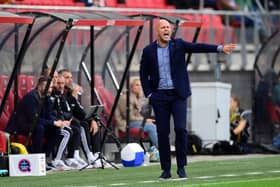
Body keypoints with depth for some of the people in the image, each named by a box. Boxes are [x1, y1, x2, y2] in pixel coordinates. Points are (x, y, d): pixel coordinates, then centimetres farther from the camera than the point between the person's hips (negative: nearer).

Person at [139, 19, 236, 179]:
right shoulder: (149, 51, 4)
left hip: (178, 95, -1)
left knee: (181, 128, -11)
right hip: (159, 96, 1)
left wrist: (220, 48, -25)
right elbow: (144, 74, 11)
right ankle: (166, 169, 9)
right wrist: (148, 94, 0)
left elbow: (198, 47, -11)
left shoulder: (179, 45, 1)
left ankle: (181, 167, 0)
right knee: (163, 132, 1)